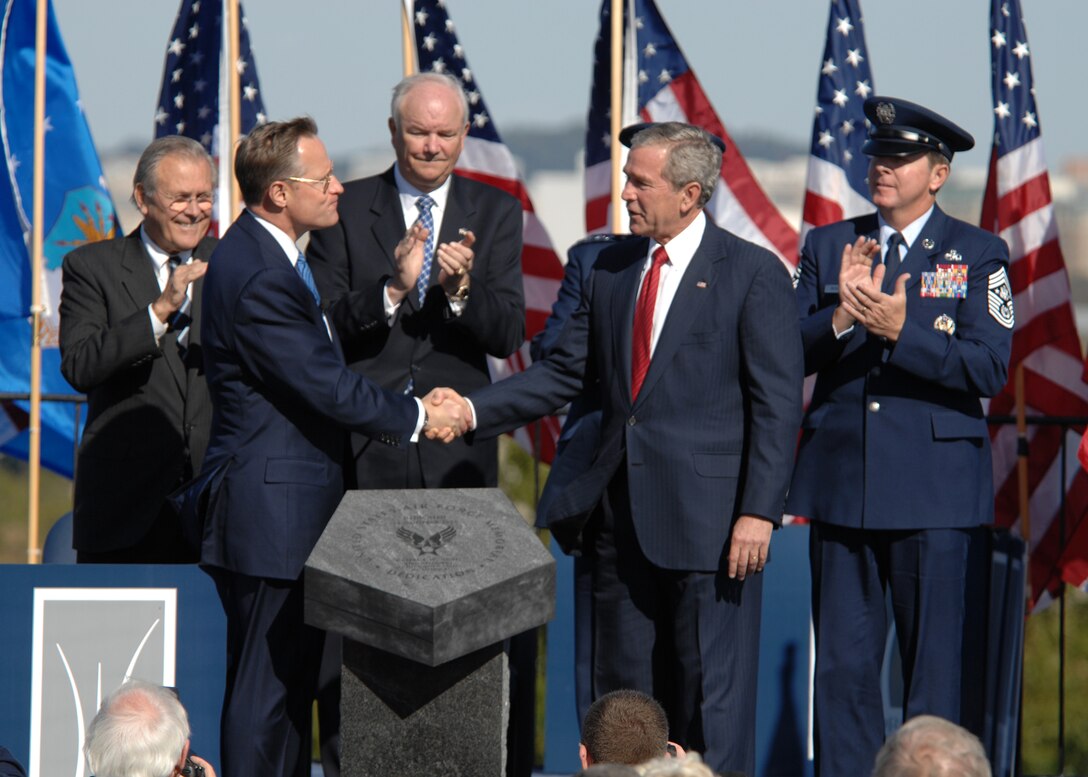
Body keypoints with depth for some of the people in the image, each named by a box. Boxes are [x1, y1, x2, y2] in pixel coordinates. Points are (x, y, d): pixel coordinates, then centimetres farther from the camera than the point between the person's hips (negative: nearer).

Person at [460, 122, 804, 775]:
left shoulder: (752, 273, -6)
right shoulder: (611, 270, 12)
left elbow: (778, 403, -9)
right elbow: (566, 373, 12)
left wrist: (759, 511, -15)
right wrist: (473, 411, 0)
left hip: (708, 518, -6)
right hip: (622, 513, 6)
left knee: (713, 693, -2)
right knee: (624, 691, 11)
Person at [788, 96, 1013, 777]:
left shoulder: (979, 254, 2)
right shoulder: (828, 246, 11)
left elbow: (989, 369, -8)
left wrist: (900, 330, -19)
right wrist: (841, 316, -15)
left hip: (933, 492, -3)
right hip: (841, 484, 3)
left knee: (934, 666, 0)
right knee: (843, 664, 4)